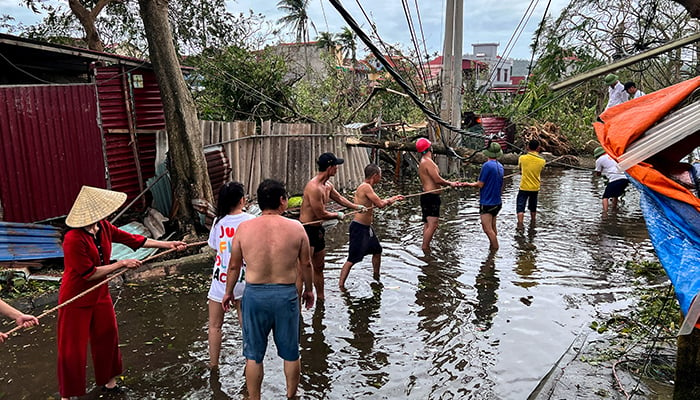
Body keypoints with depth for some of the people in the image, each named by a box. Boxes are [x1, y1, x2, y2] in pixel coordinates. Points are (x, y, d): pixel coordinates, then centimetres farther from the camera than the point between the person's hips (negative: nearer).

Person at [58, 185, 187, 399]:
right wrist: (121, 264, -19)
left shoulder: (104, 228, -5)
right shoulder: (74, 239, -27)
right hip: (76, 300, -7)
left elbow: (132, 239, 3)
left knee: (108, 337, 17)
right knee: (72, 349, 4)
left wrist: (167, 244, 3)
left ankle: (108, 381, 37)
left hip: (100, 295, 7)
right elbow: (89, 273, -24)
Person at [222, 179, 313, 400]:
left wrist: (228, 292, 17)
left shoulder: (244, 228, -7)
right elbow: (306, 264, 1)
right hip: (286, 294, 0)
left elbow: (234, 265, 2)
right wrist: (308, 289, 18)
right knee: (290, 353, 18)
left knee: (254, 355, 16)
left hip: (255, 294, 0)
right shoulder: (296, 228, -8)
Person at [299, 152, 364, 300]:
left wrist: (356, 207, 29)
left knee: (319, 266, 19)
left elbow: (339, 198, 26)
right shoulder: (314, 187, -25)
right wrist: (338, 215, -4)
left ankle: (321, 297, 32)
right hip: (306, 229, -10)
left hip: (317, 229, 10)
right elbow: (321, 214, -21)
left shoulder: (328, 185, 7)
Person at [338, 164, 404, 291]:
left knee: (377, 250, 25)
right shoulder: (366, 187, -20)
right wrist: (387, 201, -2)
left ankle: (376, 277, 44)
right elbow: (380, 204, -23)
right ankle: (341, 285, -3)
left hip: (367, 227, 11)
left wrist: (393, 198, 29)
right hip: (359, 228, -11)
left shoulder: (367, 187, 11)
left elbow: (377, 203, 23)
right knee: (352, 259, -8)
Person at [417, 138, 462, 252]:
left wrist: (450, 183, 17)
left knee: (428, 224, 16)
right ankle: (425, 248, -7)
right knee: (432, 225, -10)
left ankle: (425, 247, 22)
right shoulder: (428, 162, -16)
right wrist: (450, 184, -5)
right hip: (431, 197, -11)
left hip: (428, 197, 11)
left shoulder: (423, 162, 17)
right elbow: (437, 180, -21)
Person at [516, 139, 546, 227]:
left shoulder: (522, 158, -11)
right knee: (533, 208, 21)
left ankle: (520, 225, -17)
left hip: (524, 187, -3)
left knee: (520, 207, -3)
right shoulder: (542, 160, -6)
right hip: (535, 188, 3)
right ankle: (532, 223, 36)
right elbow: (540, 172, 9)